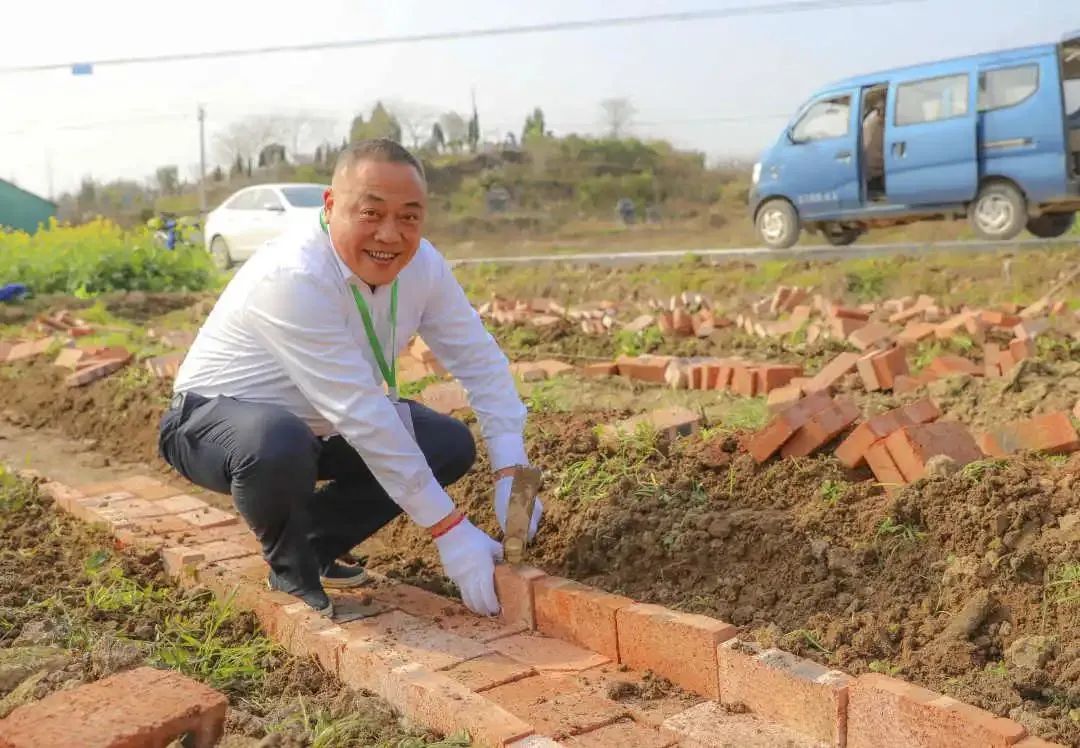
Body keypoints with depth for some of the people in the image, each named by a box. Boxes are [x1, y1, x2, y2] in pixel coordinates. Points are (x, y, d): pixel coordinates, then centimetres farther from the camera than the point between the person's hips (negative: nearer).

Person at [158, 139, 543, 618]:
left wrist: (511, 473, -20)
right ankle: (291, 571, -6)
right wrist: (449, 529, -34)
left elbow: (481, 361, -7)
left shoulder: (421, 264, -12)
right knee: (279, 446, -39)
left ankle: (316, 548, 9)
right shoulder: (293, 277, -34)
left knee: (451, 446, -4)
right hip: (218, 416, -7)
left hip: (318, 423, 7)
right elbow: (360, 411, -36)